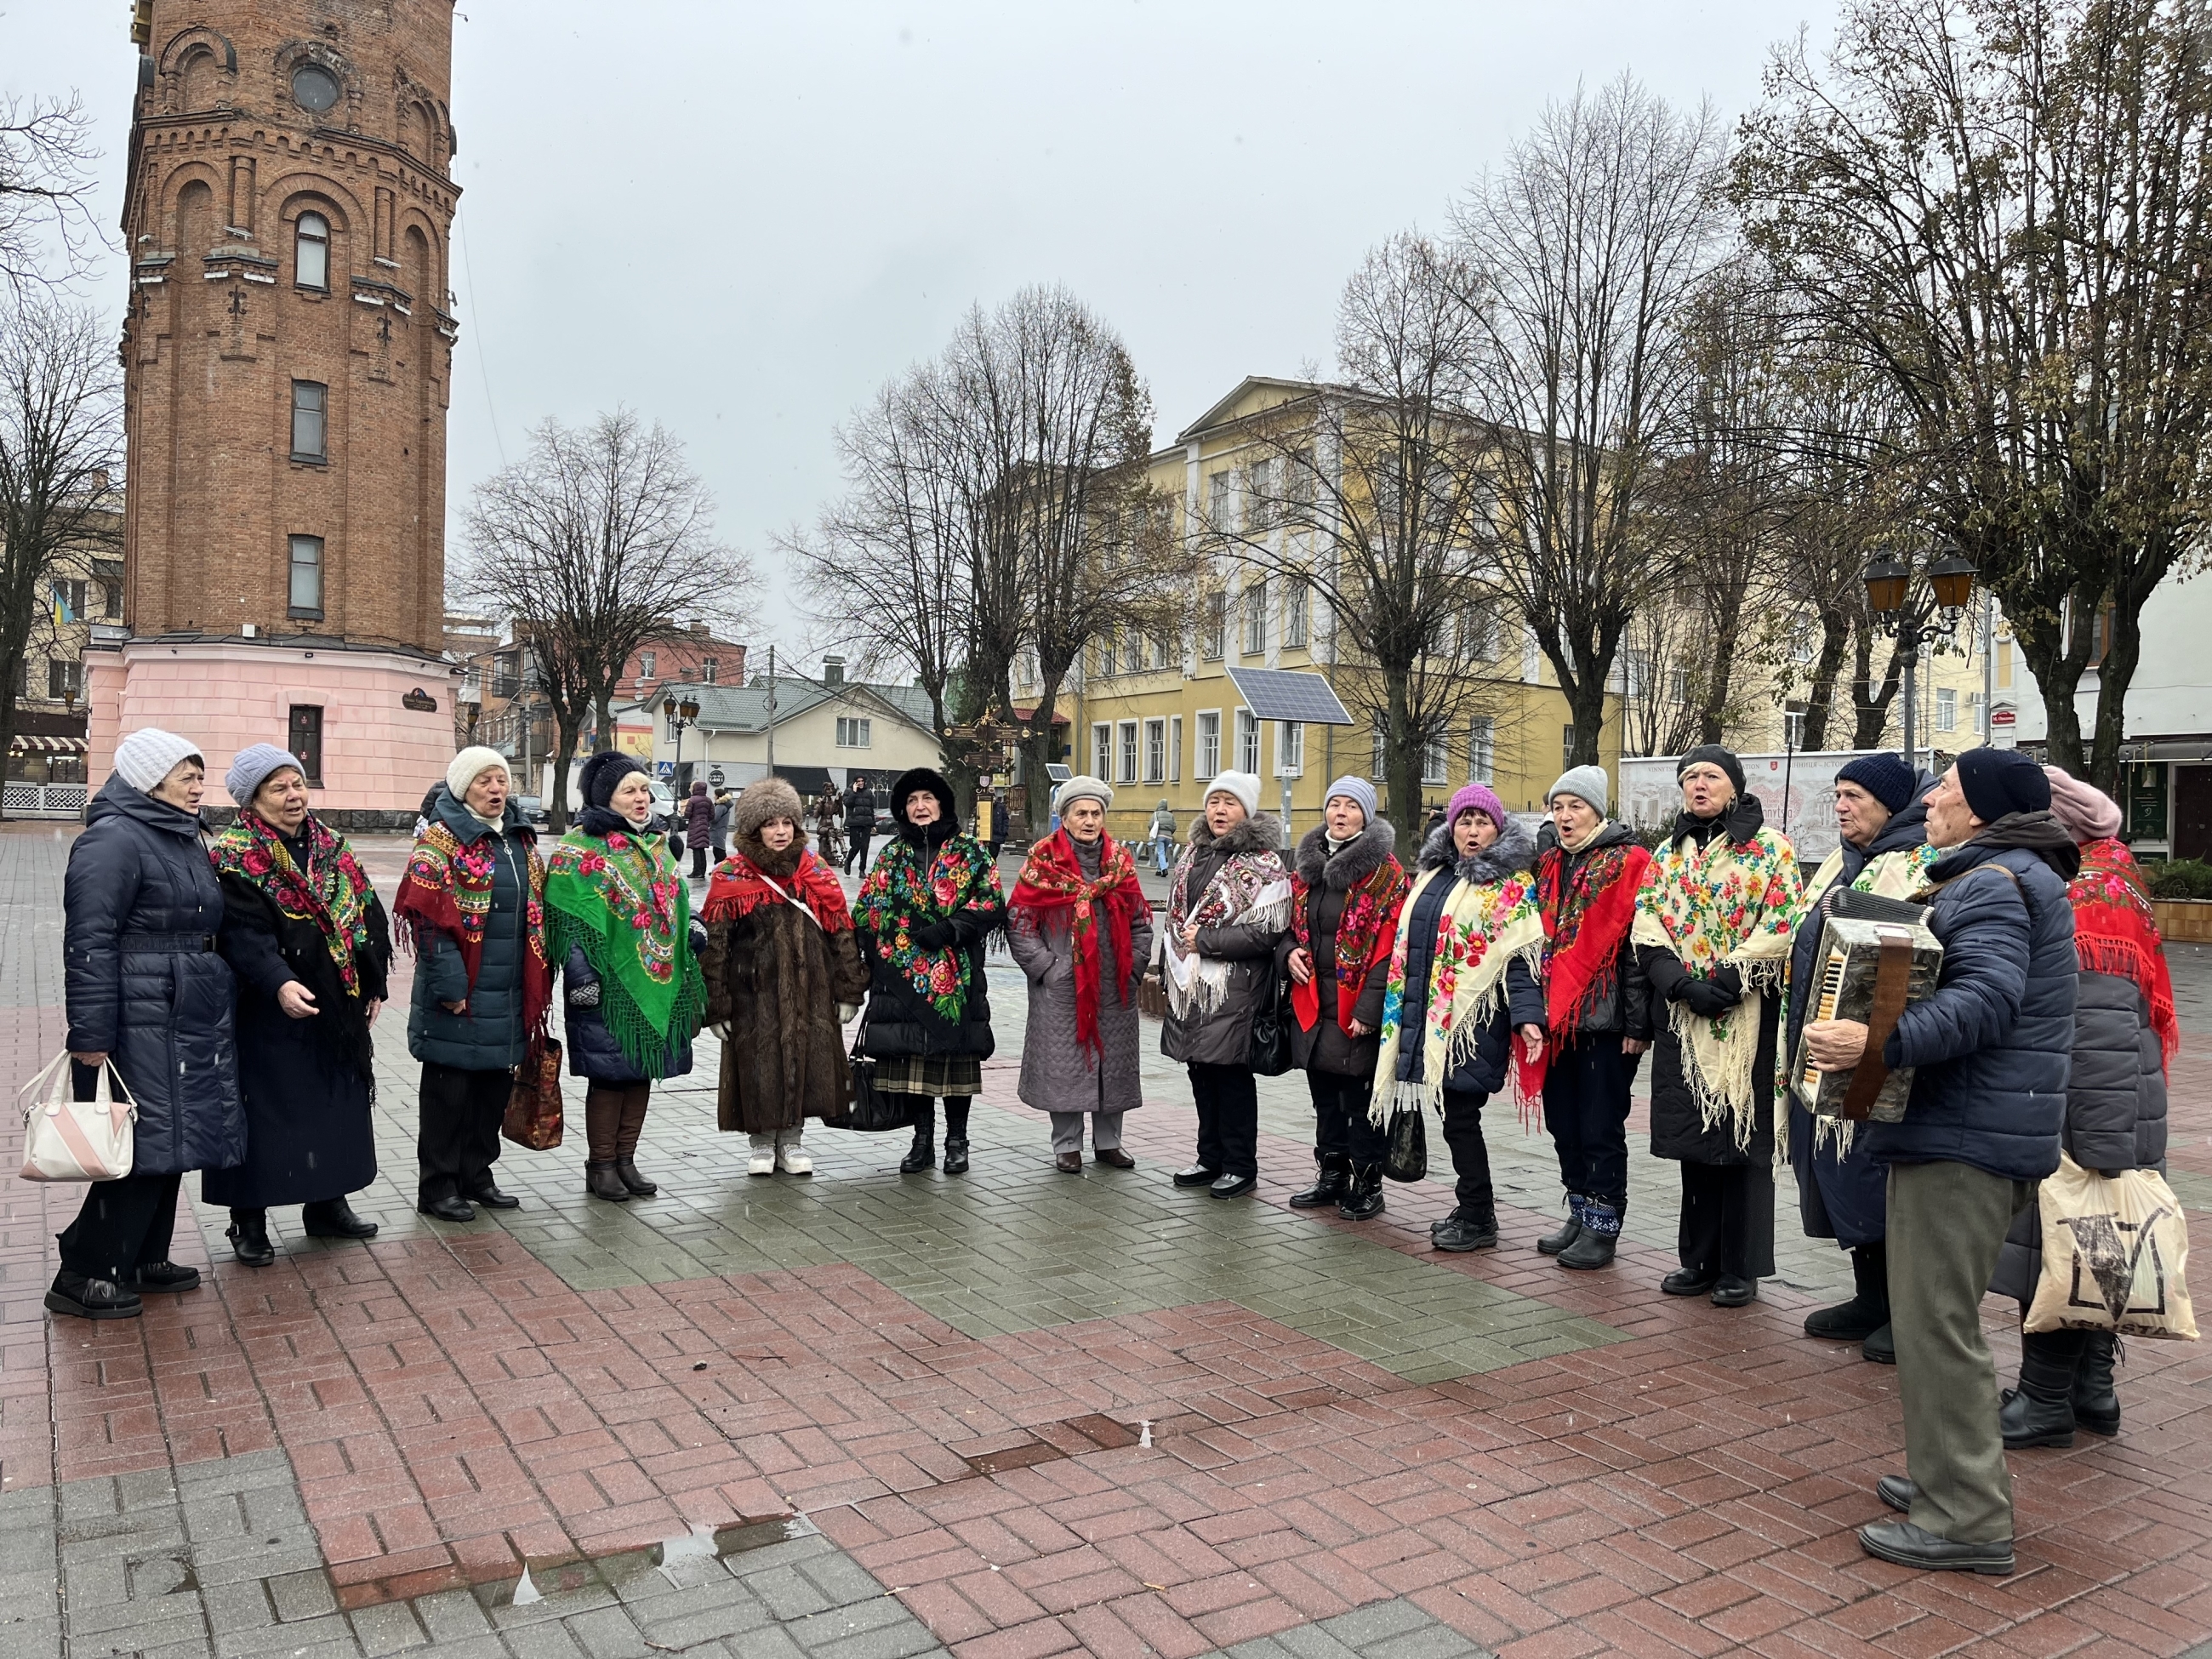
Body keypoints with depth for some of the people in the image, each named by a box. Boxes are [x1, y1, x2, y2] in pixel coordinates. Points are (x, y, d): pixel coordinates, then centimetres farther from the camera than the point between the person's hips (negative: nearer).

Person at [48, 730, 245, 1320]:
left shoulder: (185, 839, 16)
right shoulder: (114, 840, -13)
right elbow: (89, 941, -18)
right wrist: (91, 1035, -22)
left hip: (191, 1023, 9)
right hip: (141, 1024, -9)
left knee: (170, 1141, 14)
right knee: (142, 1145, -6)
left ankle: (144, 1258, 26)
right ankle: (84, 1275, 6)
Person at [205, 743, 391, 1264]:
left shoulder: (331, 847, 10)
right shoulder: (236, 859, -9)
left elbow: (368, 913, 13)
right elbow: (245, 935, -20)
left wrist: (375, 983, 9)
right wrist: (279, 984, -35)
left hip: (340, 1009, 6)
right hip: (271, 1015, -6)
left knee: (339, 1104, 14)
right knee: (266, 1112, 0)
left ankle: (327, 1205, 28)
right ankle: (249, 1221, 14)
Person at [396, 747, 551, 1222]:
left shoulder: (522, 840, 14)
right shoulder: (441, 839, -8)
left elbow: (537, 912, 20)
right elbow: (427, 918, -15)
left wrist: (538, 981, 16)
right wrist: (449, 983, -19)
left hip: (509, 993, 7)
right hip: (460, 993, -7)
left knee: (495, 1084, 13)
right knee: (449, 1088, 2)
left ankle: (476, 1175, 26)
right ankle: (437, 1186, 13)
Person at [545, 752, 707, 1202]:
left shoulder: (657, 848, 15)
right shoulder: (580, 849, -6)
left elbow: (679, 909, 21)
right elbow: (567, 916, -12)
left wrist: (689, 968, 13)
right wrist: (581, 972, -19)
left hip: (655, 982, 7)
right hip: (609, 984, -7)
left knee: (643, 1069, 10)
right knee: (609, 1072, -1)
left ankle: (625, 1159, 21)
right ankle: (600, 1166, 12)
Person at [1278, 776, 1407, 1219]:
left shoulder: (1385, 871, -9)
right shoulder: (1305, 865, 11)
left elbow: (1389, 946, -14)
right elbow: (1293, 923, 21)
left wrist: (1369, 1008, -19)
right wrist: (1288, 951, -2)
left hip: (1356, 1008, -6)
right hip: (1311, 1002, 7)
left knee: (1361, 1100, 2)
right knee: (1324, 1096, 16)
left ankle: (1367, 1185, 16)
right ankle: (1332, 1176, 30)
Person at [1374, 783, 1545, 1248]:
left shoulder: (1510, 884, -4)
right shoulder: (1432, 875, 16)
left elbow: (1521, 959, -12)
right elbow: (1408, 945, 22)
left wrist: (1527, 1017, -23)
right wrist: (1400, 1011, 22)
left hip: (1472, 1022, -6)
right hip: (1428, 1018, 7)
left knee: (1460, 1117, -4)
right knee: (1453, 1115, 11)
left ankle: (1477, 1220, 10)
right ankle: (1472, 1209, 24)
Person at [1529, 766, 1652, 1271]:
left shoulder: (1626, 863, -7)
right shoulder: (1547, 864, 14)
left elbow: (1638, 945, -12)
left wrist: (1636, 1023, -15)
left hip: (1604, 1020, -7)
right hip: (1556, 1017, 7)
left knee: (1600, 1129, 0)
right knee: (1564, 1124, 13)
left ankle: (1602, 1228, 11)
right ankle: (1579, 1216, 26)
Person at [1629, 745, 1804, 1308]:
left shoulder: (1770, 849, 1)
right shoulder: (1667, 853, 14)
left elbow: (1781, 925, -10)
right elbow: (1645, 924, 4)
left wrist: (1730, 979, -19)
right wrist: (1684, 984, -11)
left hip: (1747, 1015, -4)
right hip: (1679, 1014, 4)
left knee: (1741, 1138, 0)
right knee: (1693, 1139, 9)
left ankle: (1740, 1268, 10)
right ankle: (1699, 1260, 20)